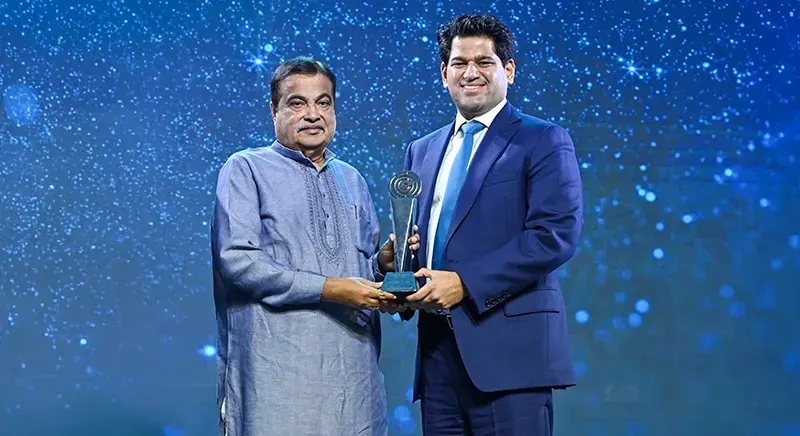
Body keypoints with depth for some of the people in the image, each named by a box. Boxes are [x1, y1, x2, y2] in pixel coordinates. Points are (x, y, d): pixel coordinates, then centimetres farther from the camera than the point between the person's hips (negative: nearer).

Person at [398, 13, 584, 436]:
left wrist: (465, 284, -16)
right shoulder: (421, 151, 19)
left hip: (509, 348, -5)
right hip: (437, 349, 6)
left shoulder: (543, 141, 1)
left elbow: (556, 234, -11)